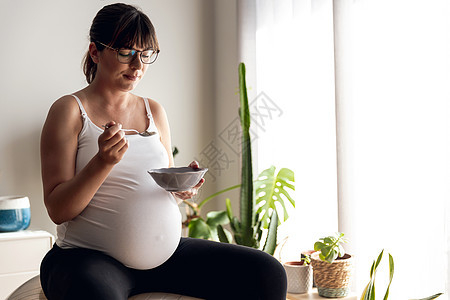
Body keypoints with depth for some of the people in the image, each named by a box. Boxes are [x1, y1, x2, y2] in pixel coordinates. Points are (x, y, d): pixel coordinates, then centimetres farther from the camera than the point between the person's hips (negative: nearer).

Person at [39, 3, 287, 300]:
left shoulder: (155, 111, 13)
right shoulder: (69, 110, -3)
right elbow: (57, 210, -8)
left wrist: (184, 187, -3)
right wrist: (103, 162, -22)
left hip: (164, 252, 6)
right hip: (89, 255, -5)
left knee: (269, 273, -7)